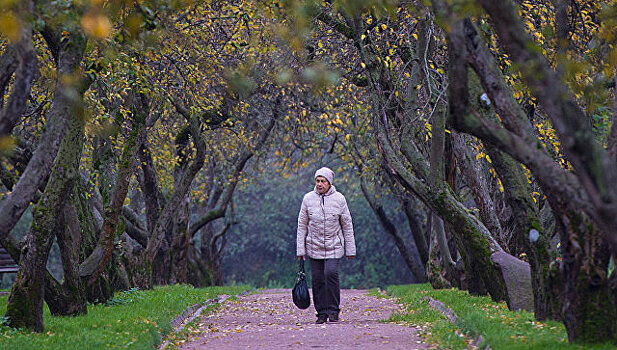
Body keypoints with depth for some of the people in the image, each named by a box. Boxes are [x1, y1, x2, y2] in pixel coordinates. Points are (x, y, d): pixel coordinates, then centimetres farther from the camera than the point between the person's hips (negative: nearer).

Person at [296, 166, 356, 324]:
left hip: (334, 246, -2)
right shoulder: (308, 198, 1)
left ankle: (333, 310, -5)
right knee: (318, 279, 1)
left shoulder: (339, 199, -1)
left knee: (331, 273, -17)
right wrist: (300, 249, 2)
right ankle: (321, 312, 11)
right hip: (314, 246, 2)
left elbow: (347, 225, 4)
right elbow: (302, 225, 6)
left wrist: (350, 249, 4)